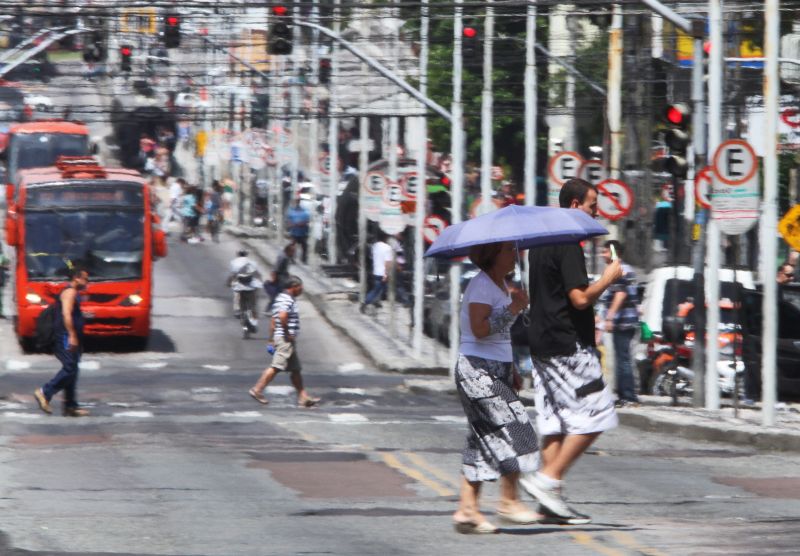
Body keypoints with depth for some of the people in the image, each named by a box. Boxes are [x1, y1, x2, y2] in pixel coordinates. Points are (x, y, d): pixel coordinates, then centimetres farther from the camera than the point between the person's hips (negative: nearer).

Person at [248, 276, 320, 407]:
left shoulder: (281, 298, 17)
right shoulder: (288, 300, -14)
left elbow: (273, 321, 20)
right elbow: (282, 316, -31)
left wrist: (272, 338, 21)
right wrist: (287, 334, -22)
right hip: (286, 340, -11)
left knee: (295, 369, 10)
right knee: (276, 367, -9)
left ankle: (303, 397, 12)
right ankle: (257, 389, -7)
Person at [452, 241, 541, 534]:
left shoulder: (502, 285, 16)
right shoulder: (481, 286, -14)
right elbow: (480, 329, -25)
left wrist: (512, 370, 20)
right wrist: (513, 309, -22)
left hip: (496, 369, 10)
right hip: (478, 370, -10)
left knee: (485, 440, 6)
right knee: (513, 426, -13)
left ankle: (467, 508, 6)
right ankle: (508, 501, -8)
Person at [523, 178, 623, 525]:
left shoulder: (540, 242, 16)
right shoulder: (567, 245, -15)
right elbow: (580, 298, -21)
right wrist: (608, 278, -7)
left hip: (542, 343, 10)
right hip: (568, 346, -10)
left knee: (554, 421, 9)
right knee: (594, 415, -5)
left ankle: (549, 500, 8)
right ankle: (548, 480, -10)